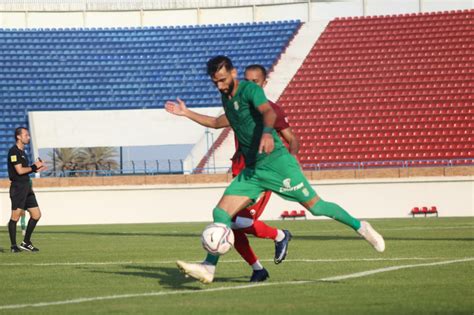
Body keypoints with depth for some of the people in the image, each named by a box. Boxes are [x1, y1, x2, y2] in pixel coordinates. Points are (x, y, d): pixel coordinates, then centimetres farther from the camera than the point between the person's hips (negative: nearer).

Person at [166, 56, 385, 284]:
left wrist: (267, 132, -54)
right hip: (251, 170, 7)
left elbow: (268, 112, -32)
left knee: (315, 206, -3)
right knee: (221, 213, -7)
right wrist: (186, 114, 32)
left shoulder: (250, 90, -12)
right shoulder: (226, 96, 12)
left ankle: (360, 227, 16)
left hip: (276, 162, -7)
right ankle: (208, 268, -10)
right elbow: (221, 122, 34)